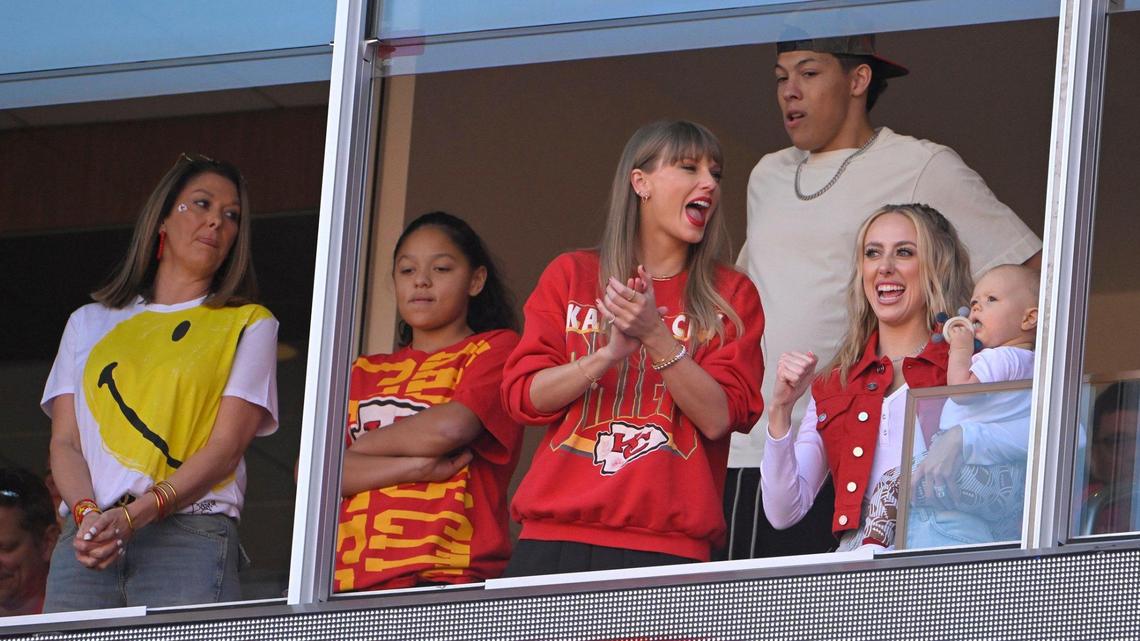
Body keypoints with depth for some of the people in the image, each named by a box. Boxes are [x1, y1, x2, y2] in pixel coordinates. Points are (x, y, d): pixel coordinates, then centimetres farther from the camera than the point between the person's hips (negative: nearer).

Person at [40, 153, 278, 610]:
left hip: (190, 534, -2)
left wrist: (133, 515, -12)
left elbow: (226, 448, 2)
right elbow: (64, 442, 14)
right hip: (85, 537, 3)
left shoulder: (248, 325, 15)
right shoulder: (89, 323, 24)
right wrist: (88, 513, -8)